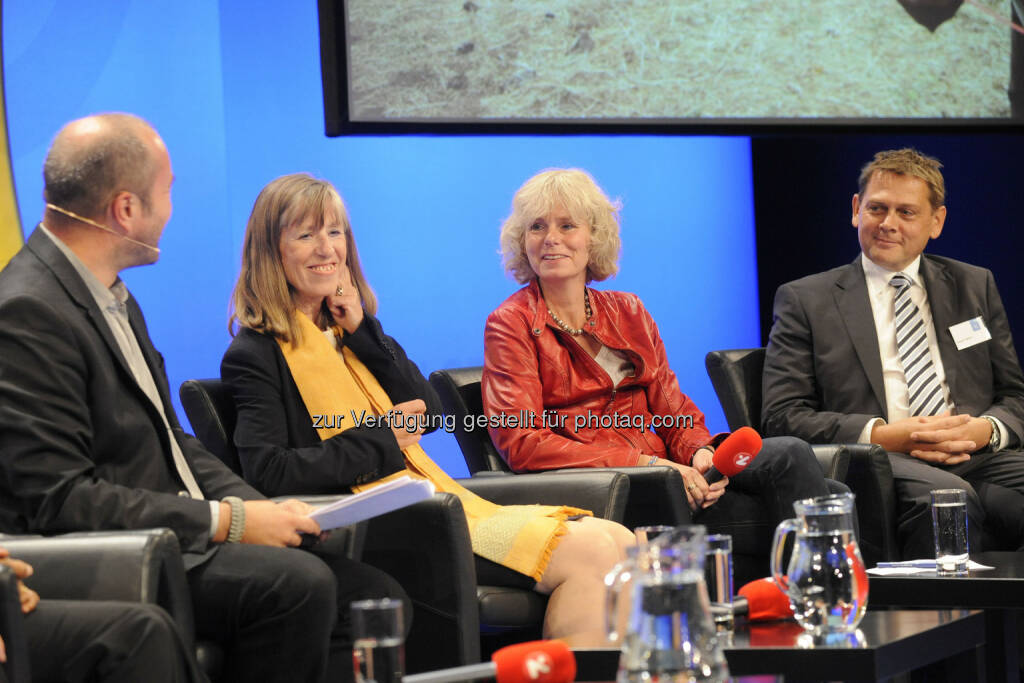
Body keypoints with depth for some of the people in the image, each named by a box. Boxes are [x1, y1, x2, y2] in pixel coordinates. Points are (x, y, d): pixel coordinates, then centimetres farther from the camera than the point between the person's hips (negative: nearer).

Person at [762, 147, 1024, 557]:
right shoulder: (805, 300, 14)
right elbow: (782, 416, 5)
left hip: (976, 457, 3)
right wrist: (882, 436, -10)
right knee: (948, 496, -38)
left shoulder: (975, 287, 24)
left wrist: (984, 429, -3)